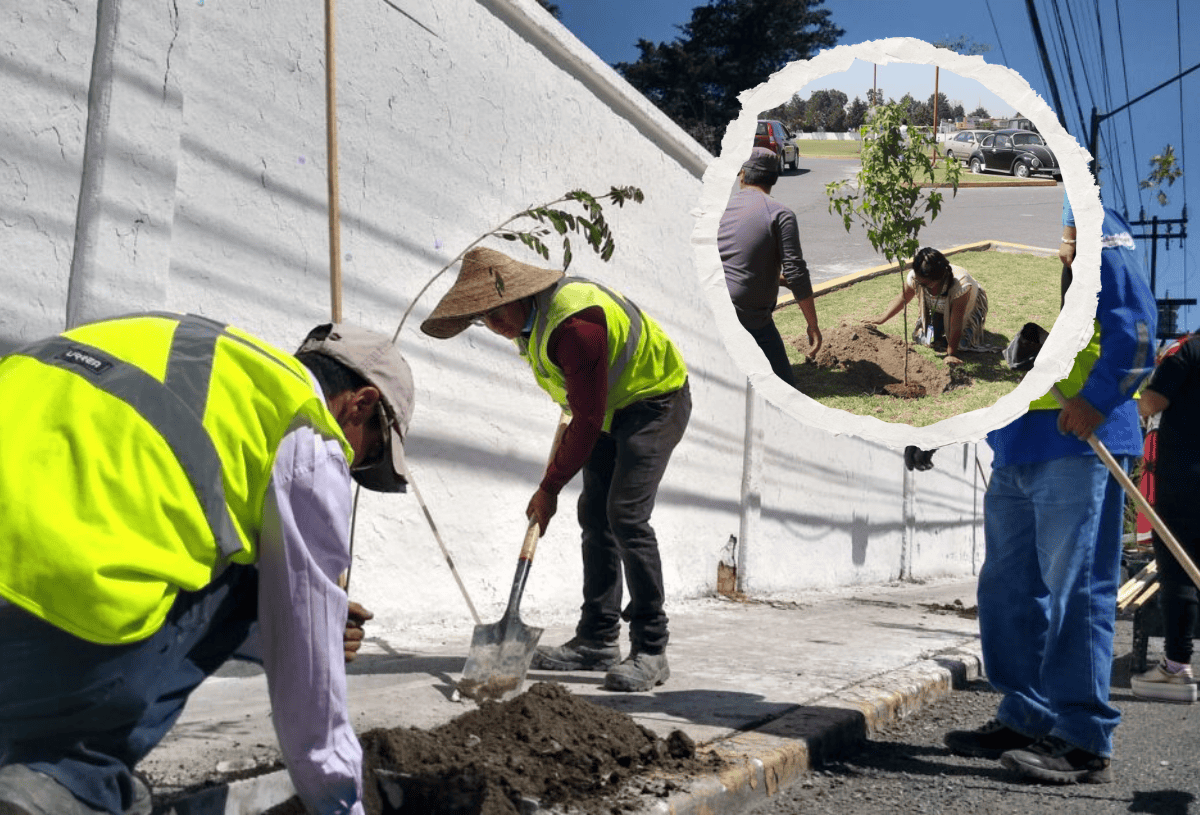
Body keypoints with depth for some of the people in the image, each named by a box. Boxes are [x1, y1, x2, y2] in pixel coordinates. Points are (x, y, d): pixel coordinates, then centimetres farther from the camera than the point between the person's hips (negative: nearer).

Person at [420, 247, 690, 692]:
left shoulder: (574, 325, -33)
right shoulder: (529, 318, -1)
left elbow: (587, 420, -28)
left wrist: (550, 487, -21)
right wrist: (567, 444, 20)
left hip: (654, 401, -10)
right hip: (611, 405, 10)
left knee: (626, 515, -19)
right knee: (595, 515, 5)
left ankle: (650, 651, -14)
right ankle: (598, 641, 12)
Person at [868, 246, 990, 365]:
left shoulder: (960, 284, -45)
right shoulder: (915, 277, -33)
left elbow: (956, 323, -39)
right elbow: (903, 298, -10)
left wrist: (951, 354, -36)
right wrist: (882, 318, -12)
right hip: (938, 309, 4)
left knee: (963, 343, -17)